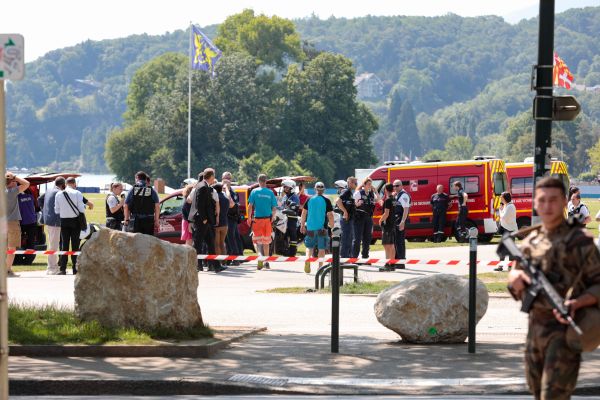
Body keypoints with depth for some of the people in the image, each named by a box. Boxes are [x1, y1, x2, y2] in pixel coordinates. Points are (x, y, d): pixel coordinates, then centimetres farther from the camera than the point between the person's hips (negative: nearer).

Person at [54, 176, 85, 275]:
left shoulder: (58, 195, -6)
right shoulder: (77, 193, -11)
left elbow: (57, 211, 0)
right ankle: (75, 268, 3)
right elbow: (82, 209, -13)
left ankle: (63, 269, 3)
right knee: (75, 245, 5)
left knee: (64, 245, 7)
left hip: (64, 221, 1)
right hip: (75, 220, -1)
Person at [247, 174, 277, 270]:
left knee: (258, 240, -3)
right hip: (267, 218, 2)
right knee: (266, 241, 14)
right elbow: (274, 207, 0)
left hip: (257, 219, -2)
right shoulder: (270, 192, 1)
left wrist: (249, 217, 1)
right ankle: (266, 261, 21)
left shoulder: (255, 192, -4)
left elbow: (250, 206, -7)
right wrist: (273, 217, 14)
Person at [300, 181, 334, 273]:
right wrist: (332, 227, 4)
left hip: (310, 227, 2)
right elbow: (330, 216, -6)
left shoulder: (309, 200, 4)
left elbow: (304, 213, 7)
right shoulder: (326, 201, -4)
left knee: (309, 246, 15)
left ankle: (307, 259, -11)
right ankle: (320, 267, 1)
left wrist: (302, 225, 16)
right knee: (321, 248, 4)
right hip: (322, 228, -2)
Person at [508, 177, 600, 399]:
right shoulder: (530, 241, 11)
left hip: (564, 328, -7)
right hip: (535, 327, 7)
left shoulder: (579, 240, -7)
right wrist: (515, 278, -5)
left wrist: (577, 302, -25)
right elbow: (518, 290, 18)